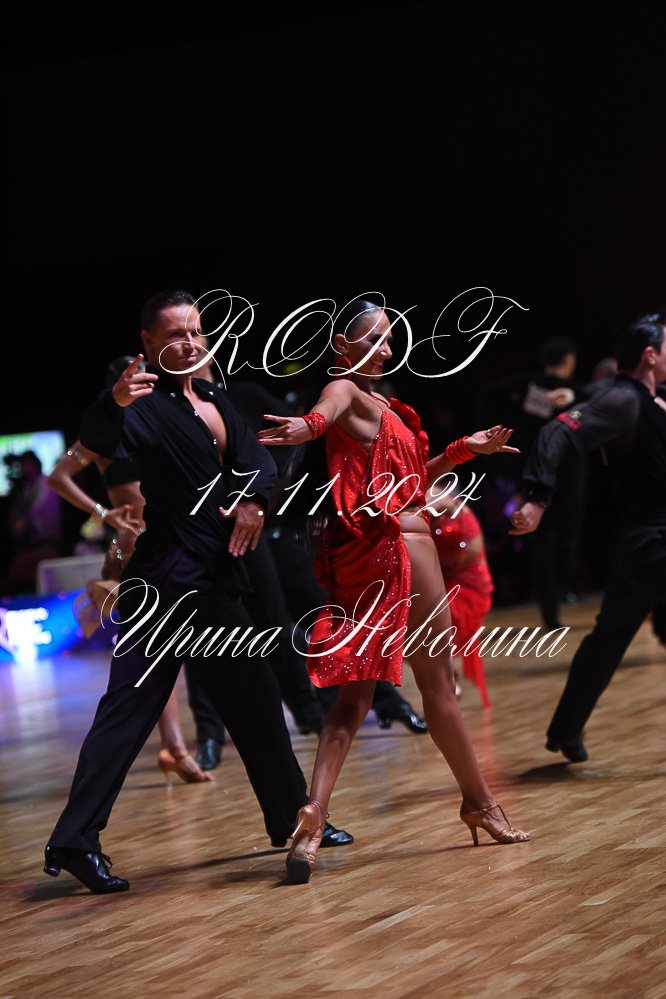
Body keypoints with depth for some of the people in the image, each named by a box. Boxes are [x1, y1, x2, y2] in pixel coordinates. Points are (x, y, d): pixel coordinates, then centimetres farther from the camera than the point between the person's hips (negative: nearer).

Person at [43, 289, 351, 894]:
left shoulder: (212, 400, 15)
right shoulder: (148, 403, -11)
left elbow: (252, 455, 6)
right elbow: (99, 446, -30)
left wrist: (255, 498, -16)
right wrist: (113, 406, -51)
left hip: (216, 581, 8)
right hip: (165, 582, -8)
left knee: (256, 698, 14)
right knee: (131, 704, -9)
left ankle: (291, 819, 26)